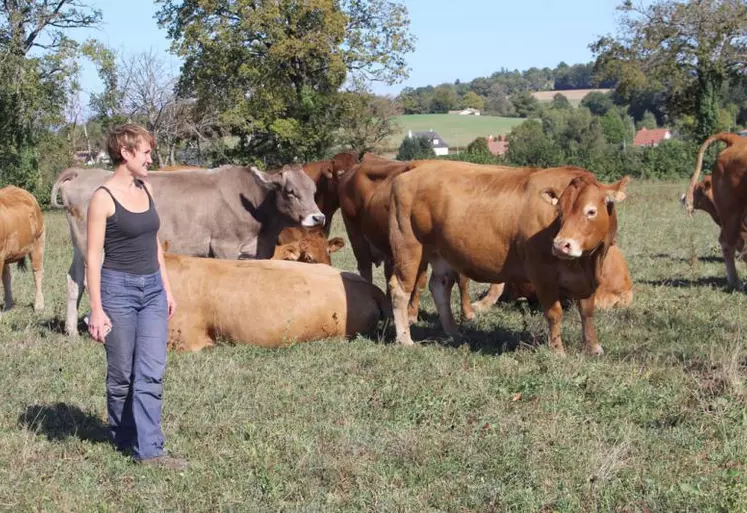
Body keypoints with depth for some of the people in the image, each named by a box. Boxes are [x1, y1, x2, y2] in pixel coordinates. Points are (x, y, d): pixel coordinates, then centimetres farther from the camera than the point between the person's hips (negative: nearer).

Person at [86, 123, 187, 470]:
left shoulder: (145, 190, 8)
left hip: (152, 288, 6)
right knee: (122, 374, 6)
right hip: (119, 288, -6)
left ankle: (148, 449, 1)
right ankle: (123, 439, 24)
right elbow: (92, 256, -12)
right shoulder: (103, 198, -12)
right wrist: (97, 310, -15)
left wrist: (166, 288, 15)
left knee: (151, 373, 0)